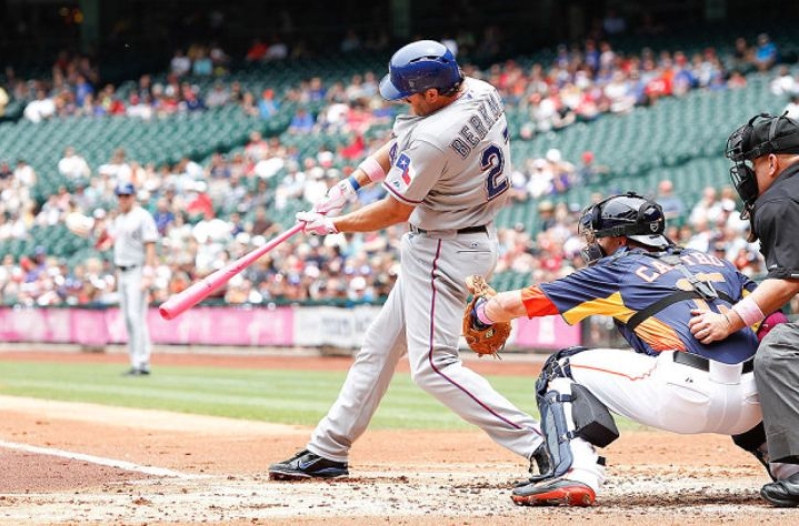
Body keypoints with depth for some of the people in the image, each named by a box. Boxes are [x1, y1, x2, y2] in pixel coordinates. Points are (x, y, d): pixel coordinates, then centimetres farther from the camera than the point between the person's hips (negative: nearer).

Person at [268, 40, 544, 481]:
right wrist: (354, 181, 2)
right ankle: (328, 450, 27)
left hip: (442, 252, -10)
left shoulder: (433, 138, -28)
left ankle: (541, 447, -19)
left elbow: (395, 211, -15)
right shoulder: (482, 93, -1)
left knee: (434, 365, -12)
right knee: (380, 344, 17)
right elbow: (401, 144, 11)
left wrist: (333, 225, -1)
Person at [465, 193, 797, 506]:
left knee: (563, 368, 11)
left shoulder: (617, 269, 15)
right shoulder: (714, 263, 28)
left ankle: (576, 473, -11)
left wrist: (481, 313, 39)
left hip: (685, 396, -6)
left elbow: (516, 303, 21)